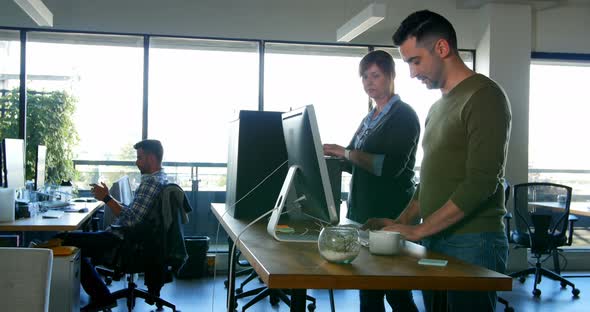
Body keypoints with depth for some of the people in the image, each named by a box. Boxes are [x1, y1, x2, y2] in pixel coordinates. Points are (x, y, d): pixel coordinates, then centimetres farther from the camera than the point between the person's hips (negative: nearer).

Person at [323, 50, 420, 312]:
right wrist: (330, 154, 4)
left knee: (395, 290, -2)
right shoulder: (369, 119, 17)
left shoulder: (403, 115, -7)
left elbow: (391, 166, -19)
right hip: (362, 211, 8)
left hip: (389, 214, -8)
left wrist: (346, 153, -20)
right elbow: (355, 163, 21)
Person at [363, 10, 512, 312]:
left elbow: (481, 183, -19)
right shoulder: (438, 108, 18)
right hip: (434, 241, 8)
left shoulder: (483, 96, -10)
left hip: (470, 242, -8)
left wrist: (418, 230, -17)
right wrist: (401, 222, 12)